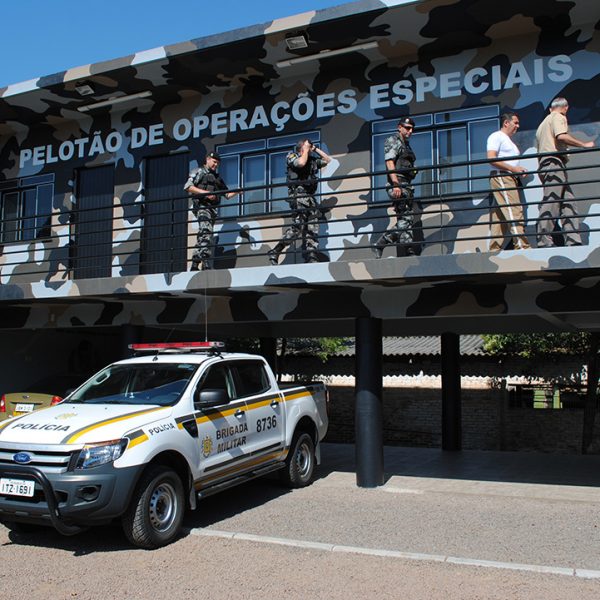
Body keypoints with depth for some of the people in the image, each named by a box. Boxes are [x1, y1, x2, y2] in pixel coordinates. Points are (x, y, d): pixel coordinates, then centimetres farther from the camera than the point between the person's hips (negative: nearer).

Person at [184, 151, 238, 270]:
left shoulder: (218, 178, 27)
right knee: (206, 231, -24)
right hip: (201, 206, -7)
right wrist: (205, 192, -14)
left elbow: (227, 194, 25)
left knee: (202, 237, 6)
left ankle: (194, 265, 10)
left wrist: (236, 191, 4)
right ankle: (206, 264, -32)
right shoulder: (199, 172, 8)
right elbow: (187, 187, -5)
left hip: (213, 209, 7)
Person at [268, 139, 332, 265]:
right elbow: (301, 162, -16)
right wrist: (306, 150, 0)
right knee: (297, 225, -20)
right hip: (298, 194, -8)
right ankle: (274, 252, -17)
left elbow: (328, 159, 29)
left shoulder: (312, 160, 24)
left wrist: (315, 149, 21)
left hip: (310, 196, 8)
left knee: (312, 228, 1)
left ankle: (311, 258, 0)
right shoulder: (291, 156, 5)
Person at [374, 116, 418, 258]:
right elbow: (389, 162, -13)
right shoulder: (392, 141, -1)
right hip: (397, 184, -9)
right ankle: (410, 251, -10)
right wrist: (396, 184, -23)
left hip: (406, 185, 9)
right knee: (405, 217, -12)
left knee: (407, 218, 4)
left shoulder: (406, 145, 26)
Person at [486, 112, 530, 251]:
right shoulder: (496, 136, -2)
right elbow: (492, 159, -15)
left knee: (501, 215, 5)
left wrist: (519, 170, 10)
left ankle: (495, 248, 5)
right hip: (501, 177, -10)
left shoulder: (509, 140, 28)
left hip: (511, 179, 10)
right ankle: (521, 245, -21)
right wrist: (513, 169, -16)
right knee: (514, 211, -17)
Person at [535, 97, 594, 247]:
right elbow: (561, 136, -17)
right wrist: (584, 144, -11)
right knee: (551, 201, -15)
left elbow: (539, 148, 27)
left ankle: (573, 240, -5)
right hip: (554, 162, -9)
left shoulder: (544, 122, 30)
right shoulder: (558, 117, 3)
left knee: (568, 202, 3)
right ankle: (544, 241, -20)